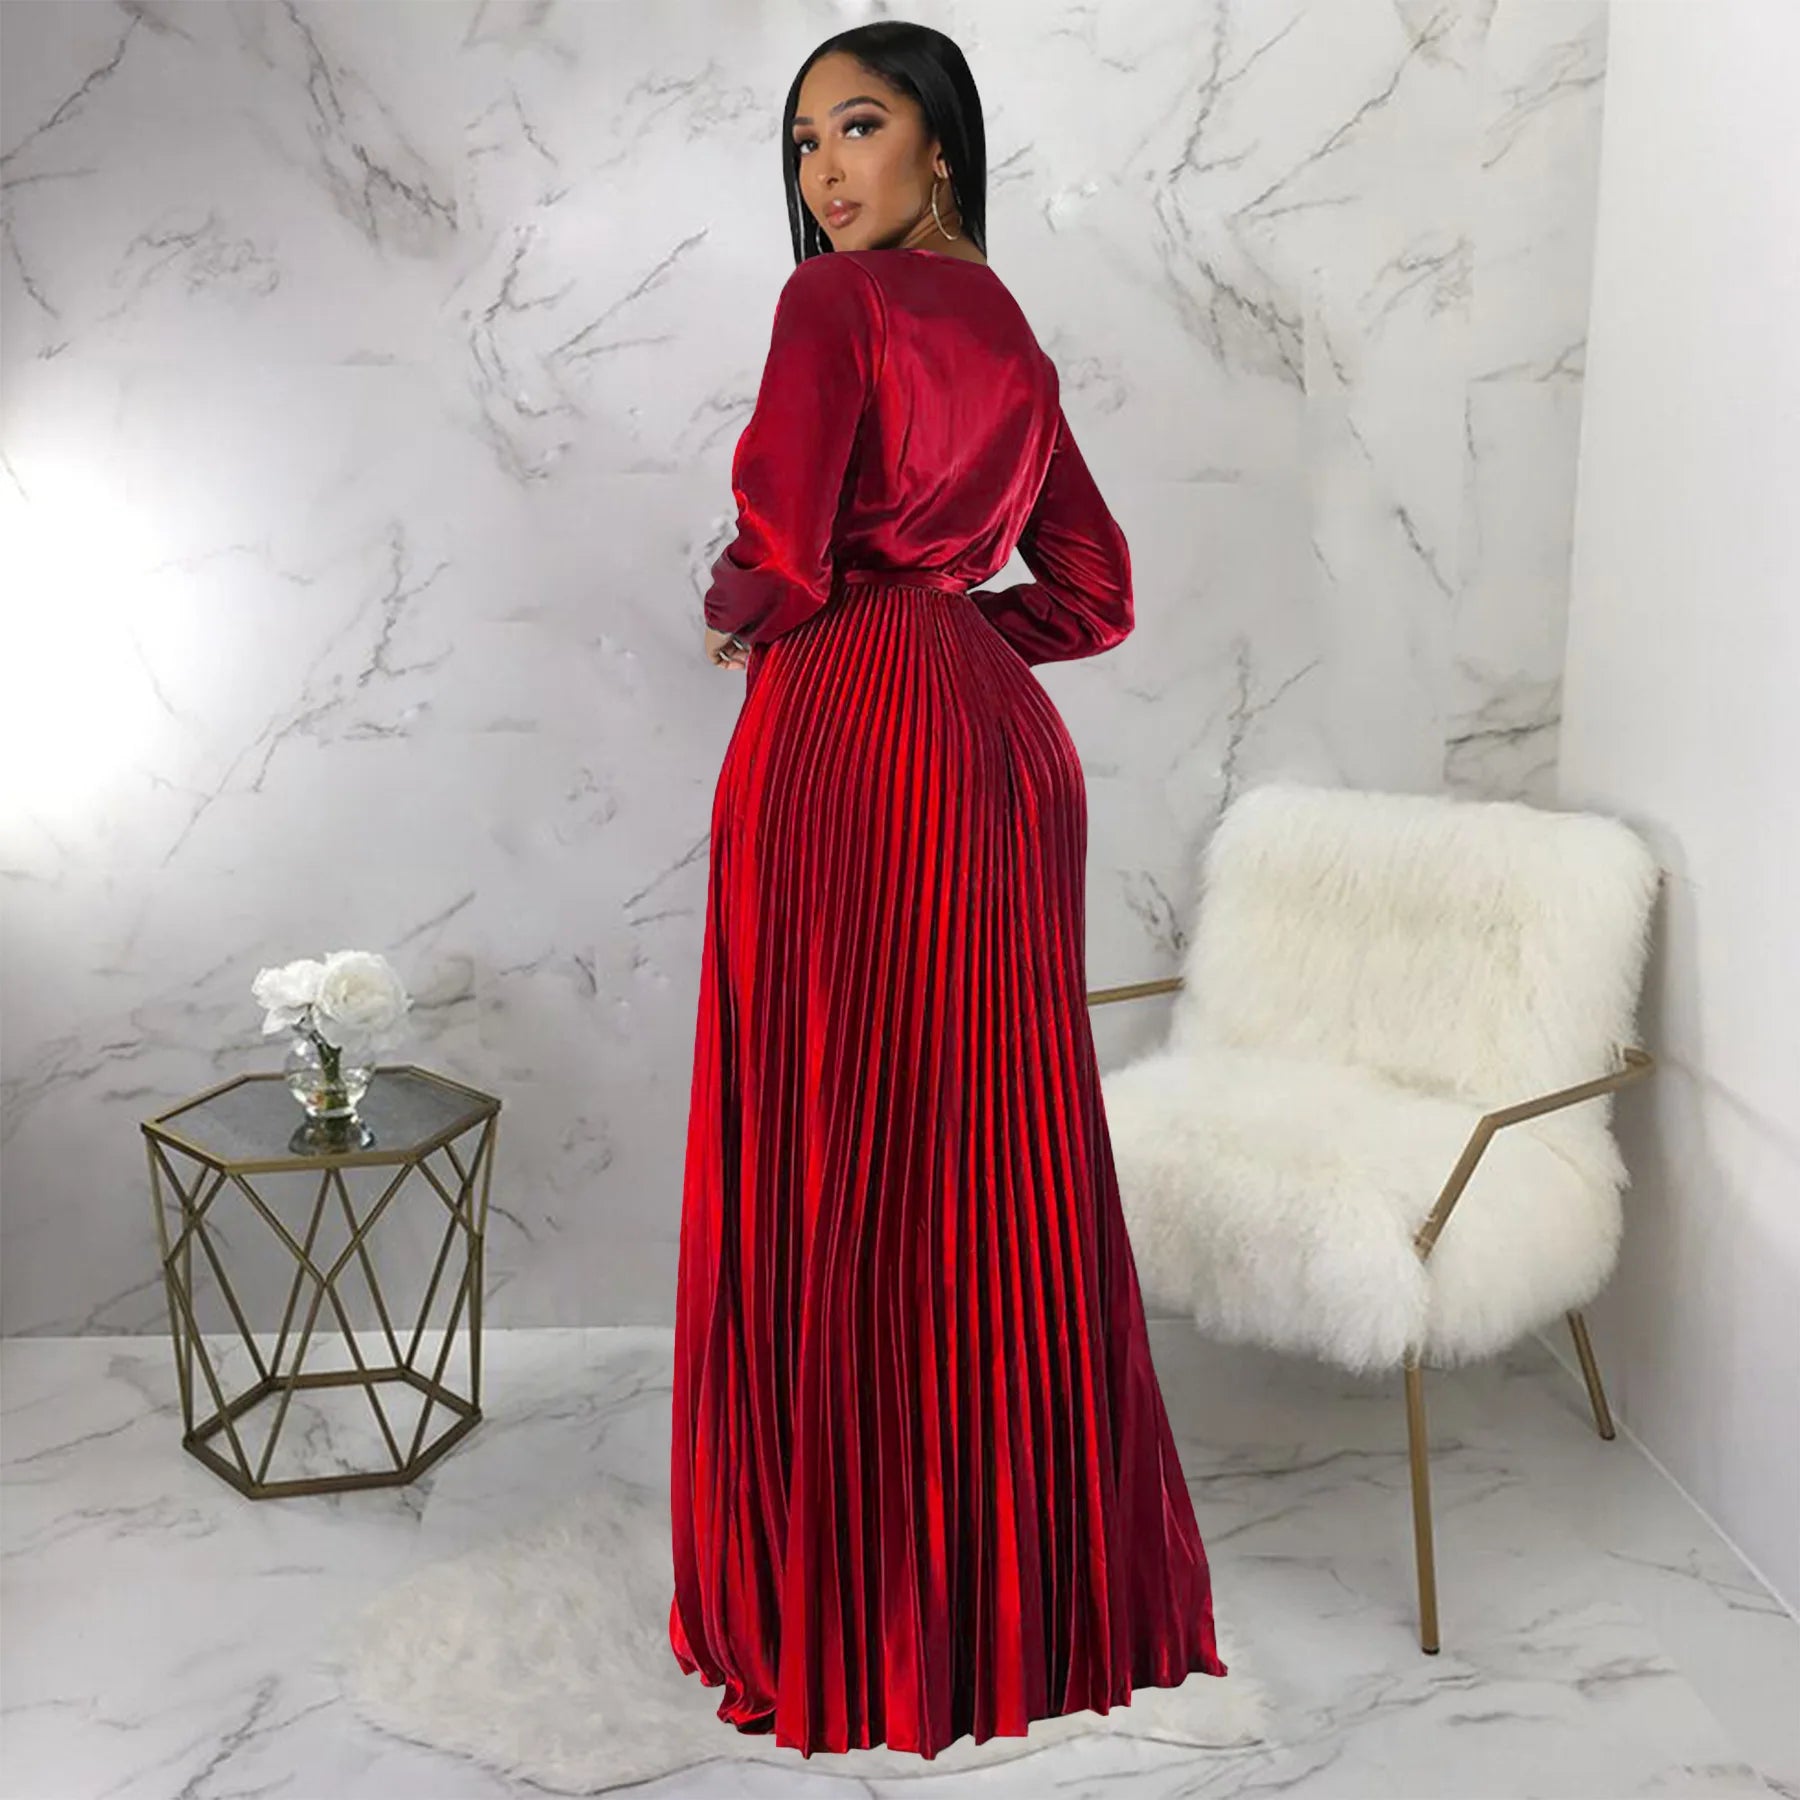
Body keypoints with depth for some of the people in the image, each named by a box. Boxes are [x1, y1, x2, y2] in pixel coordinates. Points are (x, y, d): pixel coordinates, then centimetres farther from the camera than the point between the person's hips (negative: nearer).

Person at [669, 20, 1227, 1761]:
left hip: (849, 749, -8)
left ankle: (848, 1614, 15)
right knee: (998, 1169, 13)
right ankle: (1043, 1584, 28)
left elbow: (776, 556, -16)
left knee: (837, 1165, 1)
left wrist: (736, 612, 5)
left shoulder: (838, 300, -4)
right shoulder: (1010, 334, 19)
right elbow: (1094, 594, 21)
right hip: (1002, 747, 8)